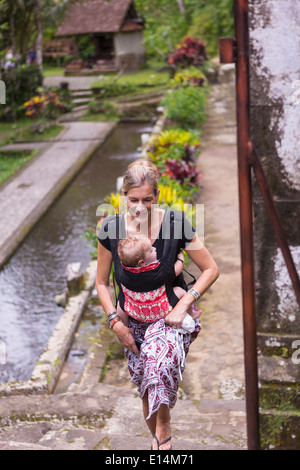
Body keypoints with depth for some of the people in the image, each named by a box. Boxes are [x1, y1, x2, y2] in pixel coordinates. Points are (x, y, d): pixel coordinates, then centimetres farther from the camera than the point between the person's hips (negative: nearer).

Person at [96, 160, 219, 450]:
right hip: (134, 320, 3)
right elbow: (102, 283, 3)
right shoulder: (111, 229, -10)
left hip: (171, 315, -2)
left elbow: (211, 269, -7)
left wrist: (183, 305, -16)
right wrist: (115, 322, -6)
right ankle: (157, 439, 37)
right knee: (147, 392, 9)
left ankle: (163, 431, -9)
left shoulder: (175, 223, -16)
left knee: (161, 360, -32)